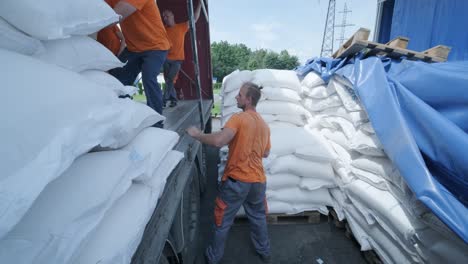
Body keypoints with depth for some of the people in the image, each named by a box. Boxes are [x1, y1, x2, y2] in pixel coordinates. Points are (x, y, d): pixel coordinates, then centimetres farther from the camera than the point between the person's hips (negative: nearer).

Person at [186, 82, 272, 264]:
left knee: (222, 221, 16)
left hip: (236, 180, -5)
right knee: (258, 217, 26)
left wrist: (197, 135, -14)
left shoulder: (238, 118, -15)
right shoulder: (264, 125, 7)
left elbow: (218, 141, -28)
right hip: (258, 181, 6)